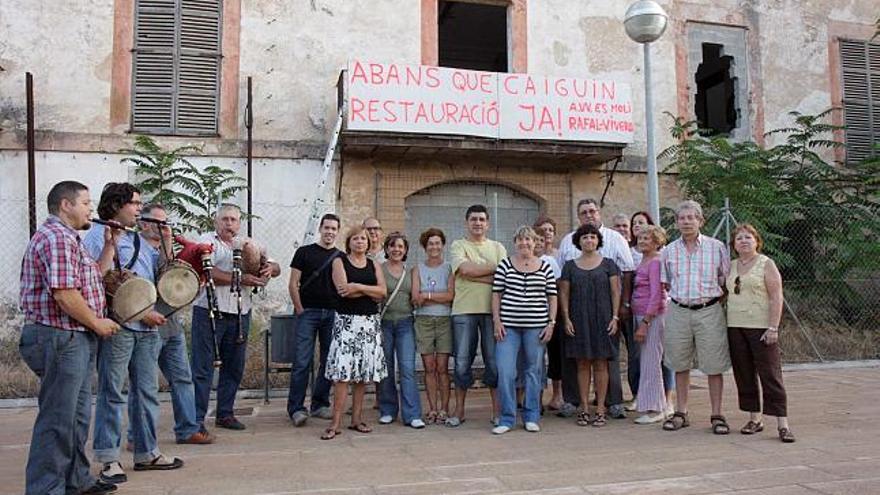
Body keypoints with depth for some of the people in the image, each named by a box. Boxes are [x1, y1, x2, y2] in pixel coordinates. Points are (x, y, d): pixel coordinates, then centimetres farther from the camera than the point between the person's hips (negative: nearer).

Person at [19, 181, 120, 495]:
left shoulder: (68, 238, 19)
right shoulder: (56, 237, -16)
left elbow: (91, 282, 21)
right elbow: (64, 294, -25)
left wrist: (109, 246, 16)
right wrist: (97, 322, -13)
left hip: (77, 339, 11)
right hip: (61, 338, -11)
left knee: (77, 415, 18)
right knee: (57, 419, -4)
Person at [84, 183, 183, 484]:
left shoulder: (140, 241, 19)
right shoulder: (97, 236, -2)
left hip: (148, 327, 7)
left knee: (147, 391, 10)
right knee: (112, 393, -1)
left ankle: (146, 453, 20)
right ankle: (108, 458, 8)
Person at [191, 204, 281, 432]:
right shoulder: (207, 241, 0)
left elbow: (276, 268, 16)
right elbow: (208, 272, -16)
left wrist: (270, 267, -9)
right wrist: (241, 279, -20)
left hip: (240, 314, 6)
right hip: (210, 312, -5)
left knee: (234, 366, 11)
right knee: (203, 367, -2)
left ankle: (225, 414, 23)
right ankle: (196, 419, 4)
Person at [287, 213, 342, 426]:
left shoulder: (341, 257, 11)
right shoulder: (305, 252, 4)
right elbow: (293, 285, 1)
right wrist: (300, 310, -5)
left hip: (333, 315, 3)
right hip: (308, 312, -3)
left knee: (329, 361, 7)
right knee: (302, 362, -7)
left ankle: (320, 405, 18)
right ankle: (296, 408, -1)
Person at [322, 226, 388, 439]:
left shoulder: (374, 265, 14)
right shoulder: (339, 261, 4)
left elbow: (382, 291, 0)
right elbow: (344, 290, -12)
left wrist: (358, 287, -11)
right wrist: (370, 291, -7)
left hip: (370, 321, 4)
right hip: (346, 320, -4)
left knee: (364, 371, 5)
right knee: (342, 371, -10)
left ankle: (357, 419, 13)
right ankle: (336, 423, -7)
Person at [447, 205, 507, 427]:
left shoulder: (498, 248, 14)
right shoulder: (458, 246, 8)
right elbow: (465, 269, -11)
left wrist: (474, 274, -11)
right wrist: (494, 268, -5)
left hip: (492, 310, 1)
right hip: (464, 310, -1)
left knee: (494, 361, 3)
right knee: (462, 361, 3)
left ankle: (497, 410, 13)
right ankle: (459, 410, 15)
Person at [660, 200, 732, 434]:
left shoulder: (716, 247, 1)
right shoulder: (669, 251, 7)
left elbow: (726, 281, 7)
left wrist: (713, 299, 1)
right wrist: (679, 296, 6)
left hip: (709, 311, -2)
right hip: (679, 312, 2)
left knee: (714, 366, 1)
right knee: (680, 365, 8)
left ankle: (717, 415, 11)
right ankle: (681, 413, 18)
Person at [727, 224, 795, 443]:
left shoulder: (766, 264, -2)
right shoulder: (731, 267, 14)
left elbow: (776, 297, -8)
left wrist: (773, 328, -15)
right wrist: (725, 324, 10)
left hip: (761, 327, -5)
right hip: (735, 327, 6)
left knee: (770, 374, -6)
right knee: (744, 375, 8)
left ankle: (782, 424, -2)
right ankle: (755, 418, 19)